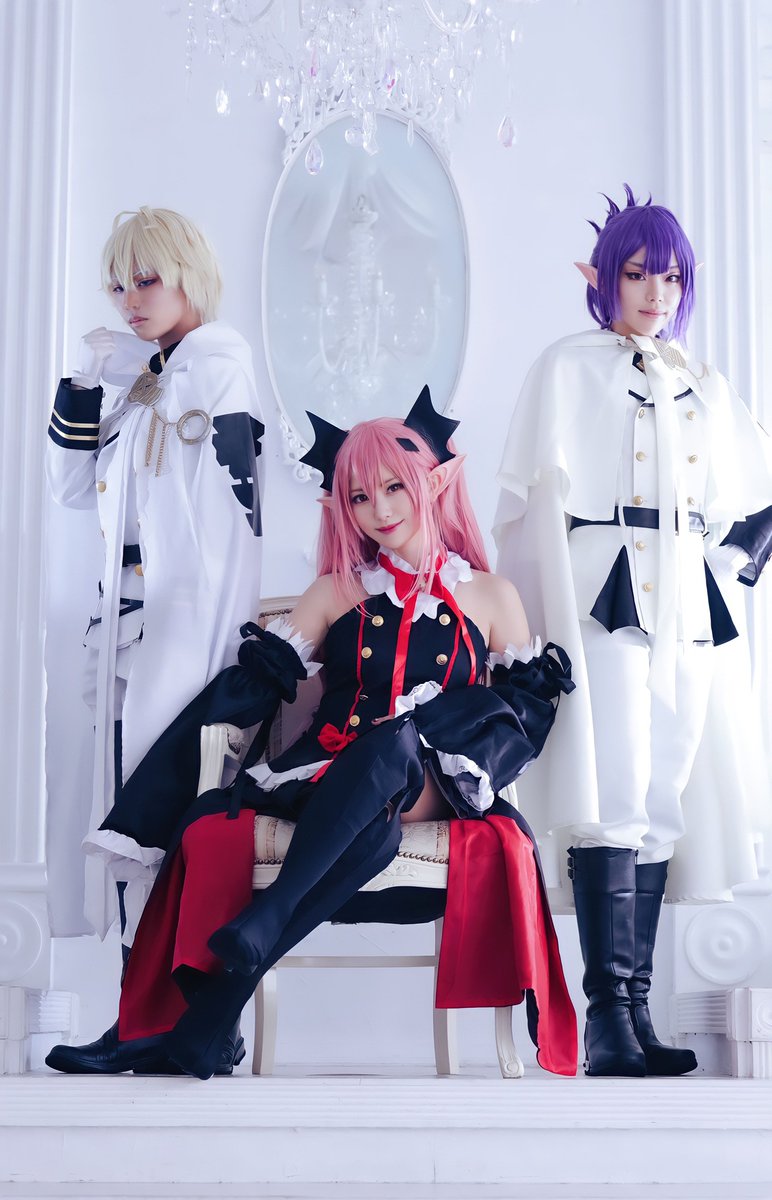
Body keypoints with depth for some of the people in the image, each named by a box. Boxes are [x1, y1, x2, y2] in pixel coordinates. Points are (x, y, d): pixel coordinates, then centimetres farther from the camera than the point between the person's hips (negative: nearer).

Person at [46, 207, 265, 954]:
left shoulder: (214, 367, -8)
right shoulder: (148, 380, 18)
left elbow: (224, 519, -16)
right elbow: (74, 486, 20)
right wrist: (84, 385, 8)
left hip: (181, 633, -9)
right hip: (129, 631, 9)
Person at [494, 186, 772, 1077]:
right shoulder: (566, 370, 7)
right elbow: (530, 499, 0)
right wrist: (537, 618, -8)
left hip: (687, 616, 5)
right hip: (602, 602, -5)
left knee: (661, 804, 2)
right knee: (613, 800, -15)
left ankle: (634, 1012, 4)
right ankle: (608, 1014, -17)